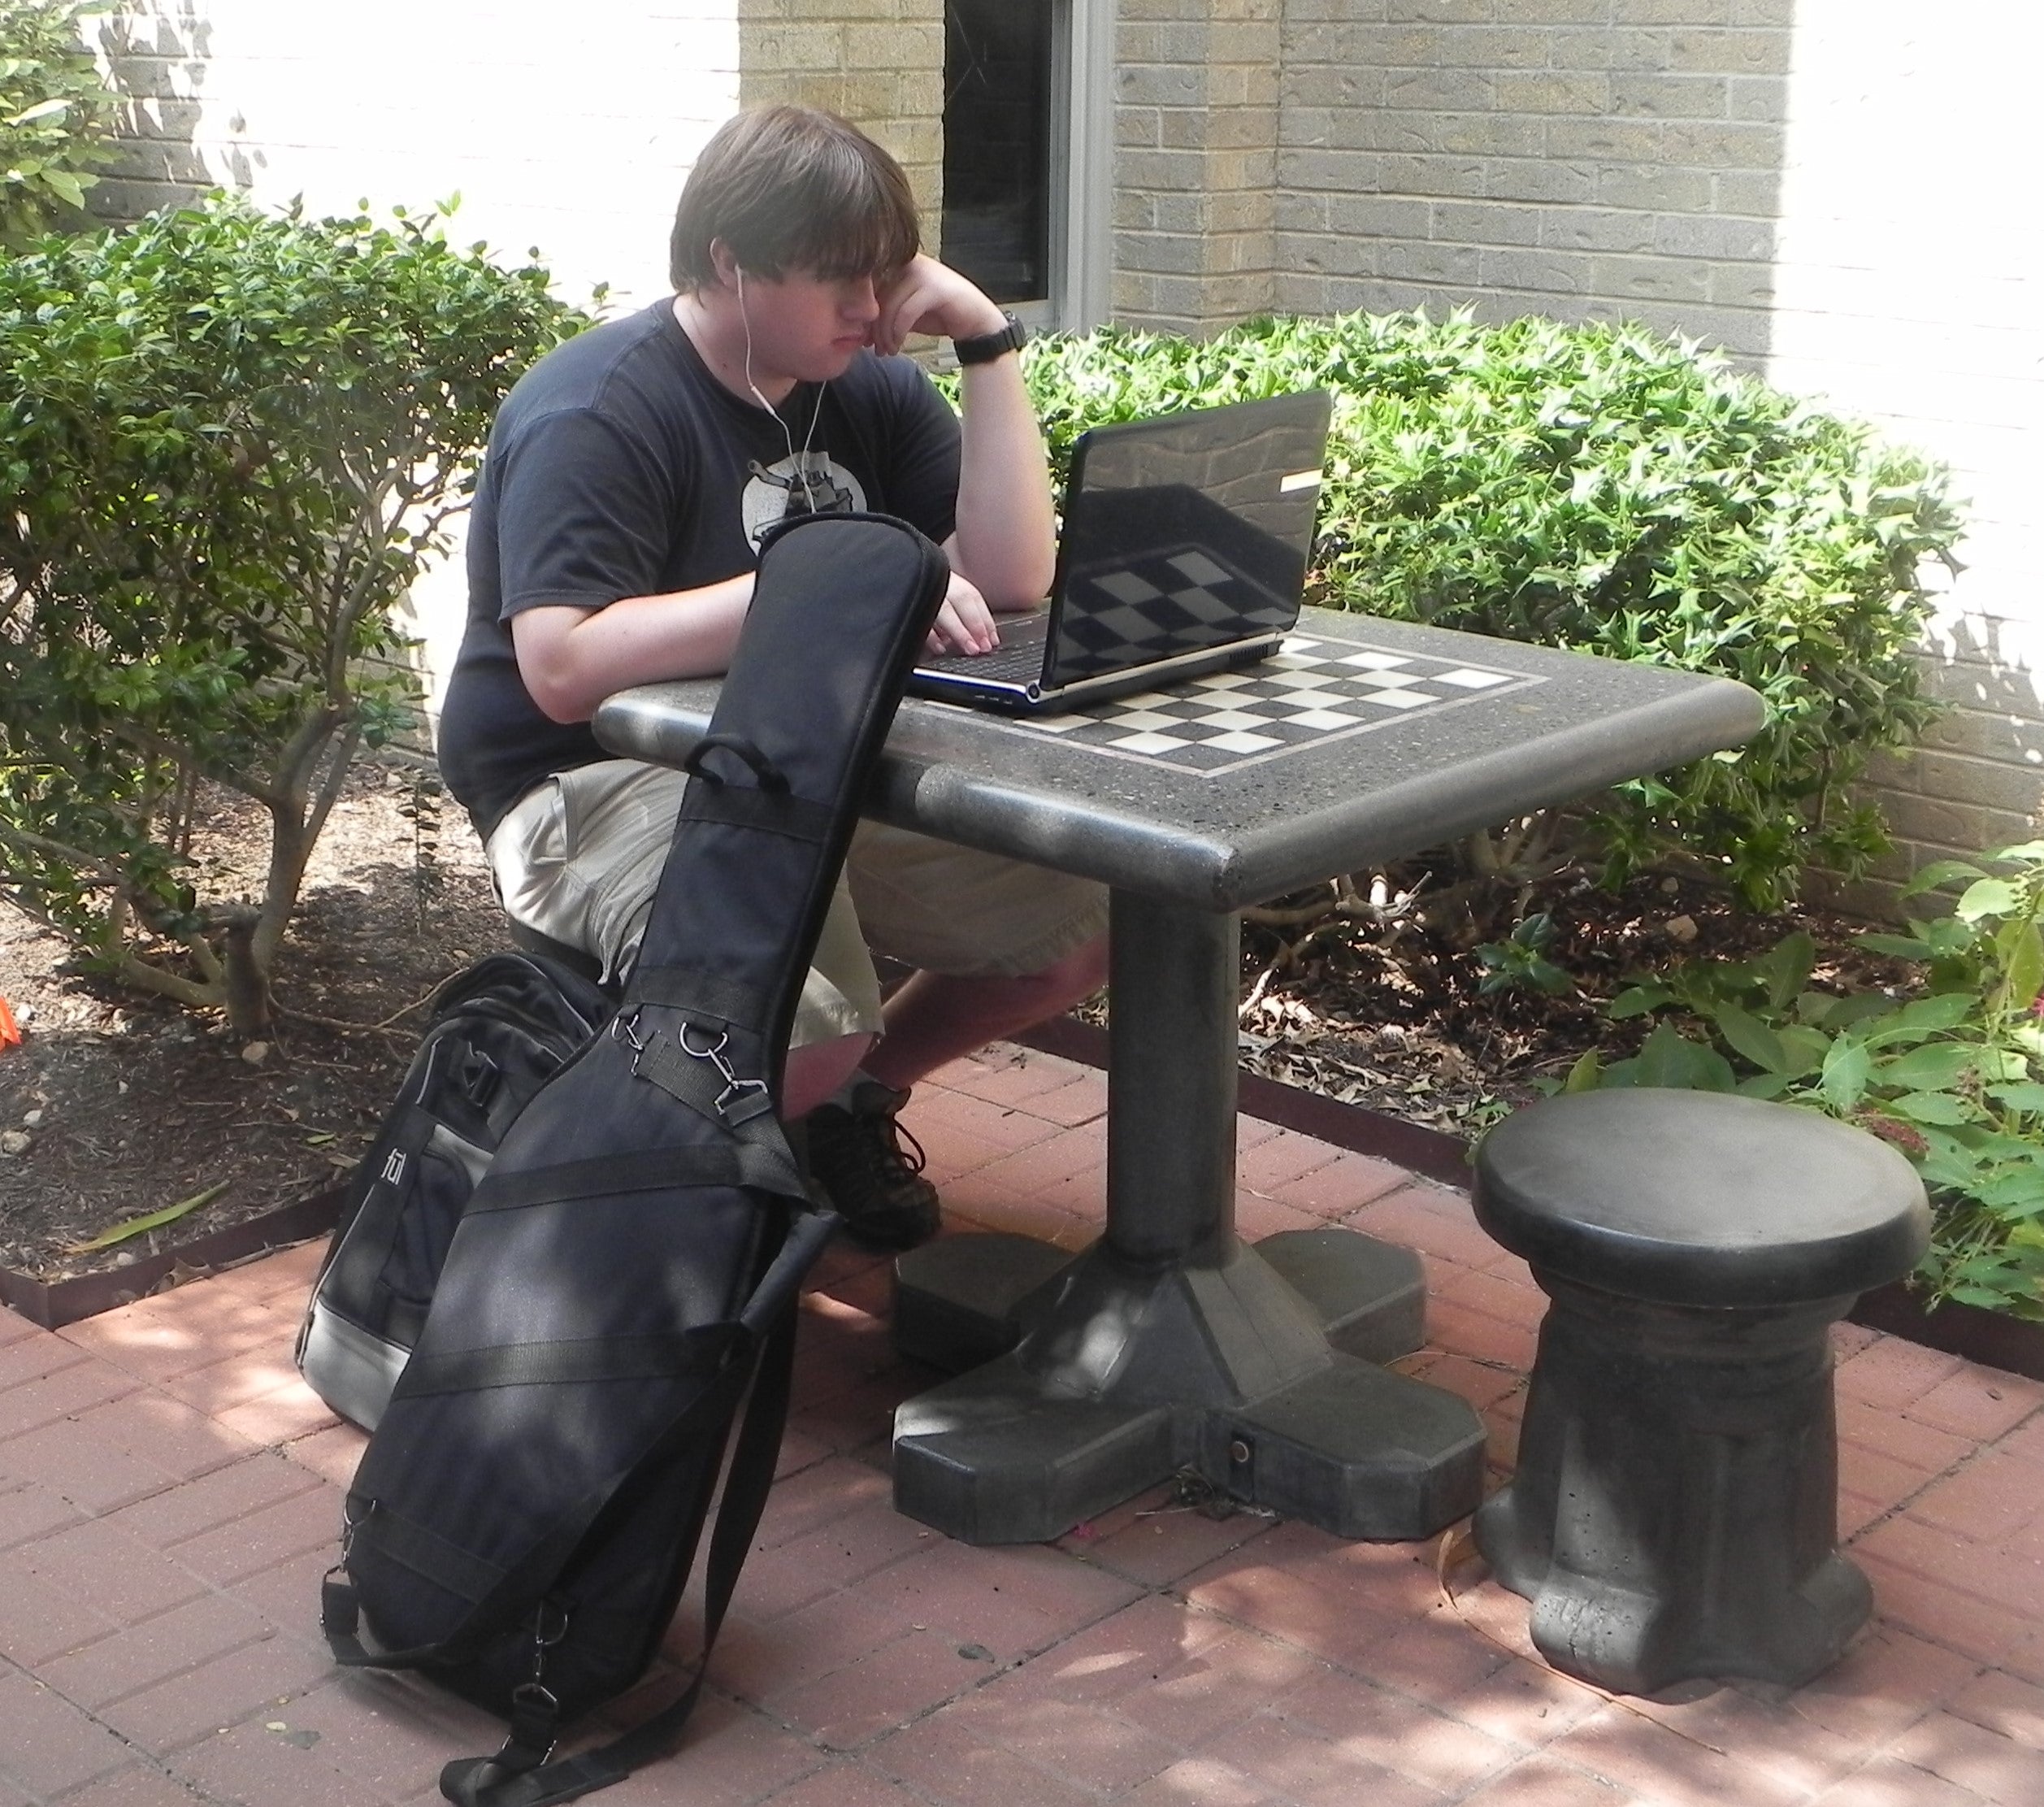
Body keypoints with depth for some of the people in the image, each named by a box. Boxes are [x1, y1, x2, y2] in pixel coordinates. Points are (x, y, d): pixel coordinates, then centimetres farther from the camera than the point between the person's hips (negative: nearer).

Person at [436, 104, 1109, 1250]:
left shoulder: (867, 391, 7)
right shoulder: (597, 416, -15)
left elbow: (1013, 576, -2)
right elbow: (563, 669, -29)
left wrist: (990, 345, -9)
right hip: (597, 784, -7)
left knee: (1092, 910, -5)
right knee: (804, 1023, -35)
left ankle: (857, 1098, 19)